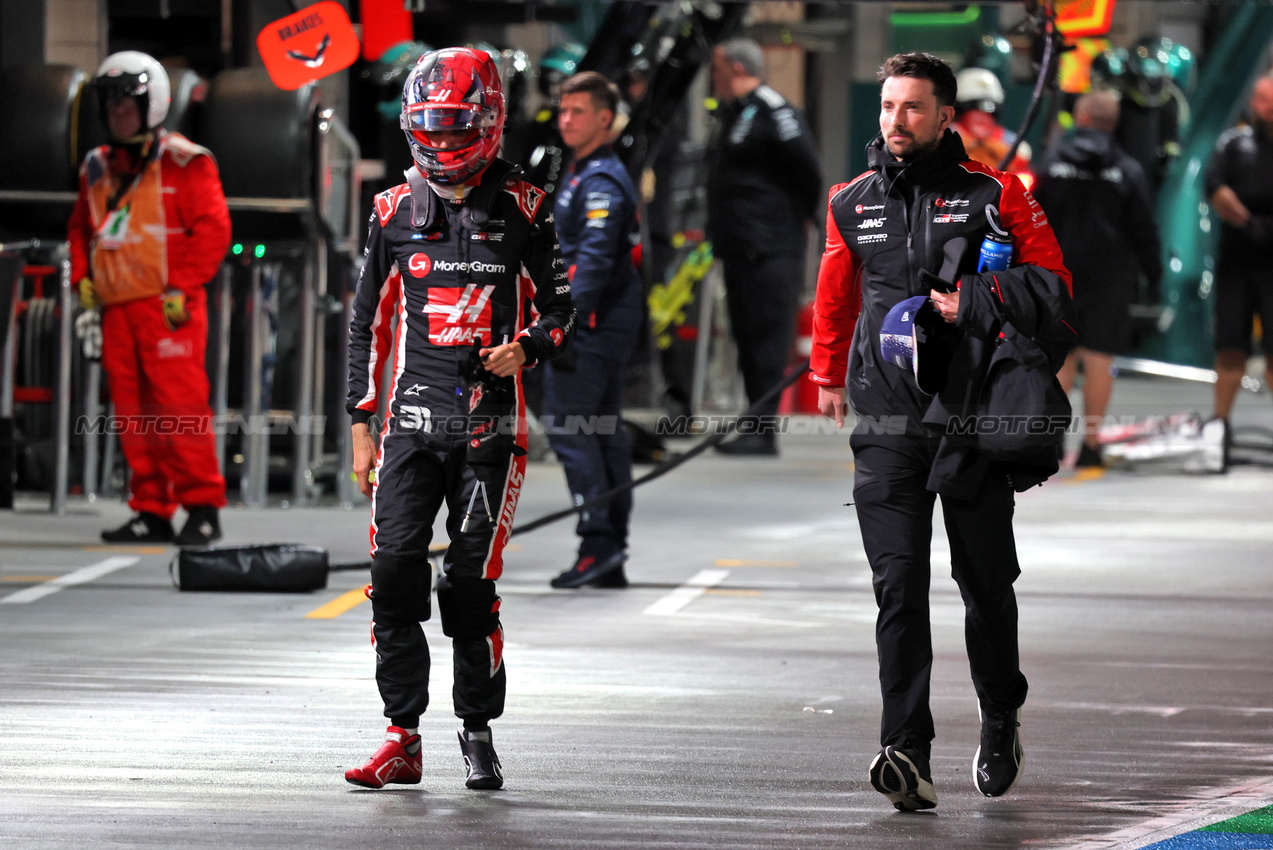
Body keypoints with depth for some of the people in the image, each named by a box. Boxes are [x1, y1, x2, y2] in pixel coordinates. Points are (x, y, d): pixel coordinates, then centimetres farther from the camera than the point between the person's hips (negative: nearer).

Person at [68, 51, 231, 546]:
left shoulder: (182, 163, -4)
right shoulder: (99, 168, 17)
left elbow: (213, 226, -9)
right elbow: (81, 227, 28)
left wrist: (183, 286, -14)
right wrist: (82, 276, 12)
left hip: (169, 307, -7)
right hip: (117, 308, 7)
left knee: (179, 403, -11)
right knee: (133, 411, 5)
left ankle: (202, 506, -8)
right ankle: (151, 510, 10)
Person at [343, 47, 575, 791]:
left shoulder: (522, 211, 2)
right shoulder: (394, 212, 9)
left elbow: (560, 308, 8)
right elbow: (368, 324, 14)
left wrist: (526, 348, -14)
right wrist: (362, 427, 10)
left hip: (491, 425, -2)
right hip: (412, 423, 2)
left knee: (472, 584, -3)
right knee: (394, 576, -7)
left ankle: (479, 731, 11)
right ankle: (404, 740, -1)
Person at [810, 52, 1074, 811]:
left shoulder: (994, 197, 0)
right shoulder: (853, 206, 10)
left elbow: (1053, 285, -3)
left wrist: (973, 304, -16)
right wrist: (828, 372, 34)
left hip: (973, 420, -2)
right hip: (886, 427, 2)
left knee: (985, 583, 9)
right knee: (899, 585, -10)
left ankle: (1001, 721, 33)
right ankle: (909, 756, -18)